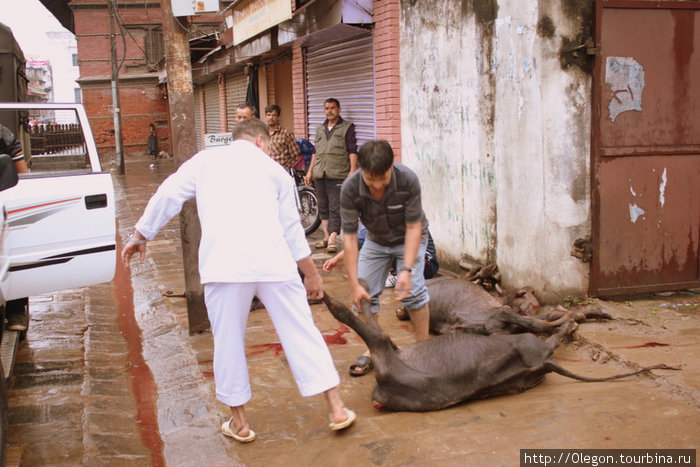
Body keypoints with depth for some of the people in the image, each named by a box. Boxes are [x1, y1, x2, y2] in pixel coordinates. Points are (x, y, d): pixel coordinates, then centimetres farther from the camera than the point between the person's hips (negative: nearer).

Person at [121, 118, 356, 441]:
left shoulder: (204, 160, 19)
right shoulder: (273, 169, 20)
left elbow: (167, 196, 12)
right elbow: (292, 227, 20)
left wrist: (139, 236, 24)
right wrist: (311, 274, 27)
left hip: (223, 265, -1)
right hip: (274, 263, 1)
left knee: (228, 342, 12)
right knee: (301, 332, 10)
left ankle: (239, 422, 22)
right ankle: (337, 408, 17)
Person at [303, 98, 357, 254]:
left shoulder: (347, 127, 4)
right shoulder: (320, 129, 21)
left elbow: (352, 151, -3)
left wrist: (352, 170, -13)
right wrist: (309, 171, 20)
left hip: (337, 175, -6)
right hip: (319, 174, 6)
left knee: (335, 207, -9)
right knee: (322, 207, 8)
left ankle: (333, 240, -11)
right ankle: (326, 237, 15)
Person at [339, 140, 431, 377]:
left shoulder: (408, 180, -33)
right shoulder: (350, 189, -30)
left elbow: (413, 227, -26)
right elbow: (349, 237, -26)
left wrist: (407, 270, -34)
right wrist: (354, 284, -28)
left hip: (408, 238, -2)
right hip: (375, 240, 2)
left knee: (412, 290, -17)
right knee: (364, 294, -4)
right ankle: (372, 350, 14)